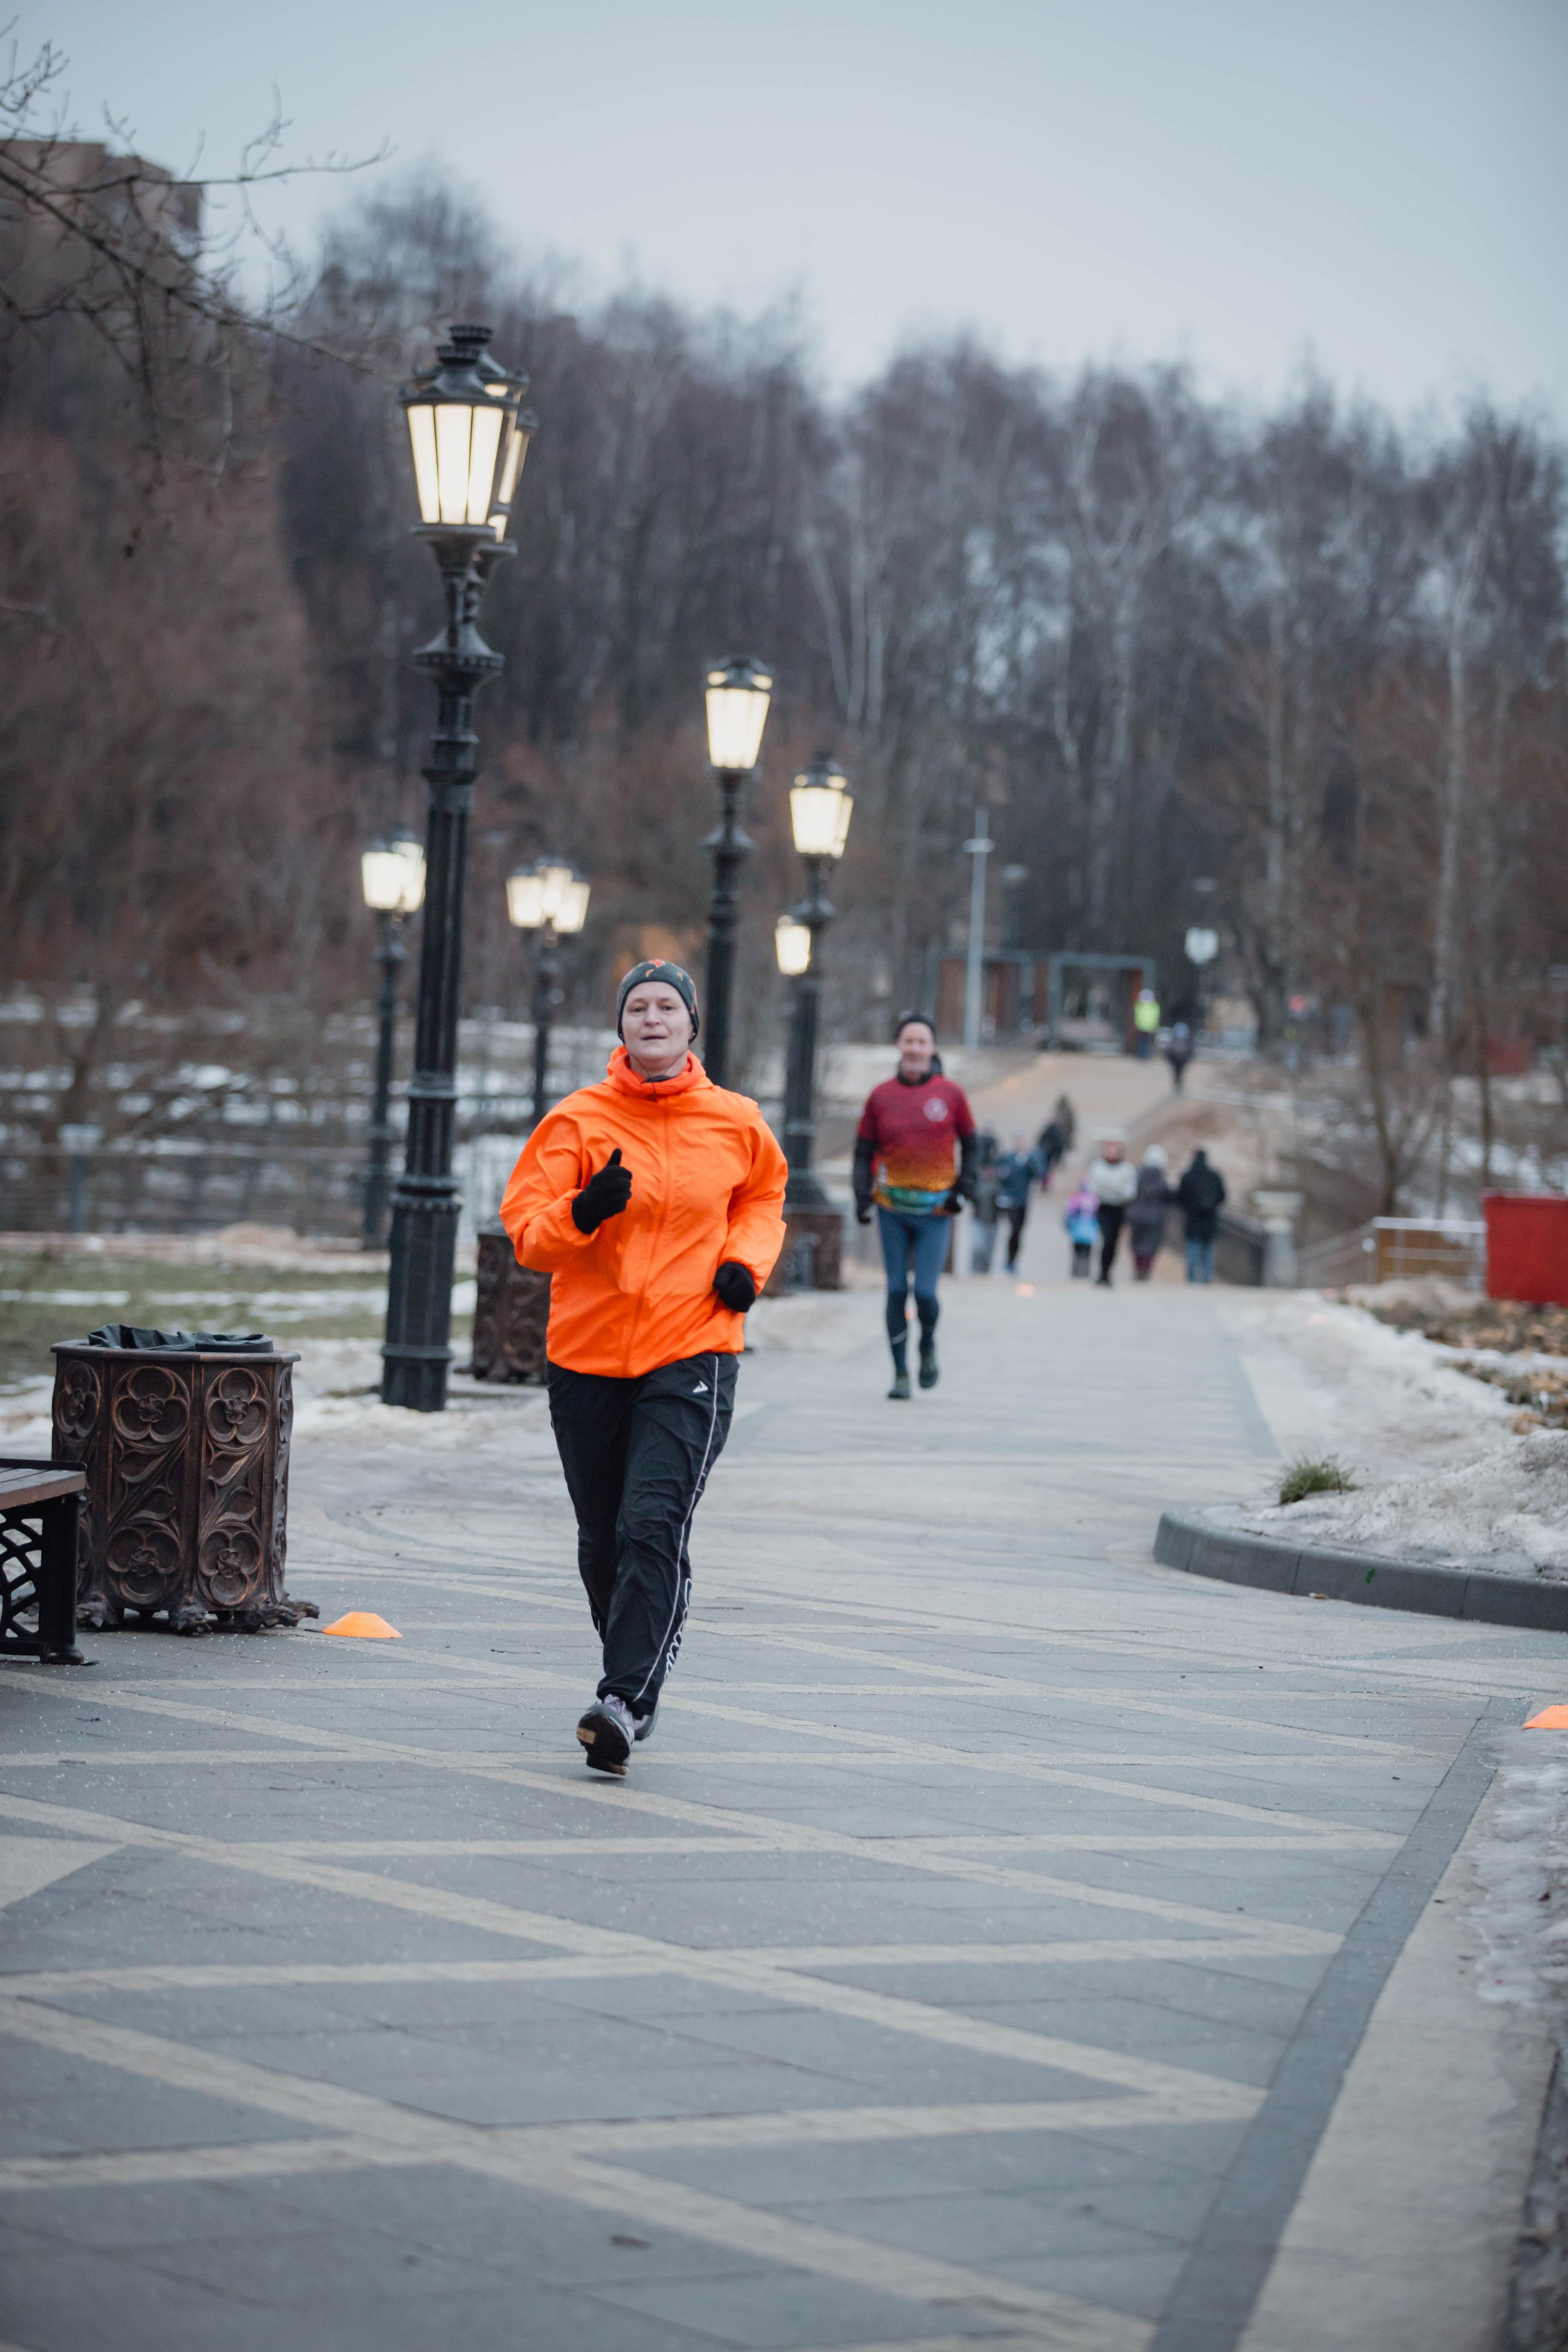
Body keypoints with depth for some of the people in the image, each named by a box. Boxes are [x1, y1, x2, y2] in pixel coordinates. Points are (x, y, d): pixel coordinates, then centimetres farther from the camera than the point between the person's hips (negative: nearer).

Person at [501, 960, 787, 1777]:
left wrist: (746, 1259, 5)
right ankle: (632, 1675, 32)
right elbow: (524, 1224, -3)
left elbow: (763, 1197, 24)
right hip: (587, 1353, 2)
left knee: (654, 1526, -17)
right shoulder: (578, 1120, 0)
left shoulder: (735, 1124, 4)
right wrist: (582, 1212, -23)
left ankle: (628, 1697, -20)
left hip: (693, 1353, -2)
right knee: (602, 1540, 10)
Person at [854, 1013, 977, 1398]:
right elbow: (864, 1150, 7)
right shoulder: (881, 1096, 3)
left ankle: (928, 1346, 22)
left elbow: (969, 1144, 11)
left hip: (935, 1211, -1)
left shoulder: (950, 1094, 1)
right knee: (896, 1290, 2)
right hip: (892, 1209, 1)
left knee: (925, 1292, -9)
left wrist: (964, 1188, -2)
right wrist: (862, 1196, -5)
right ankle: (900, 1373, 11)